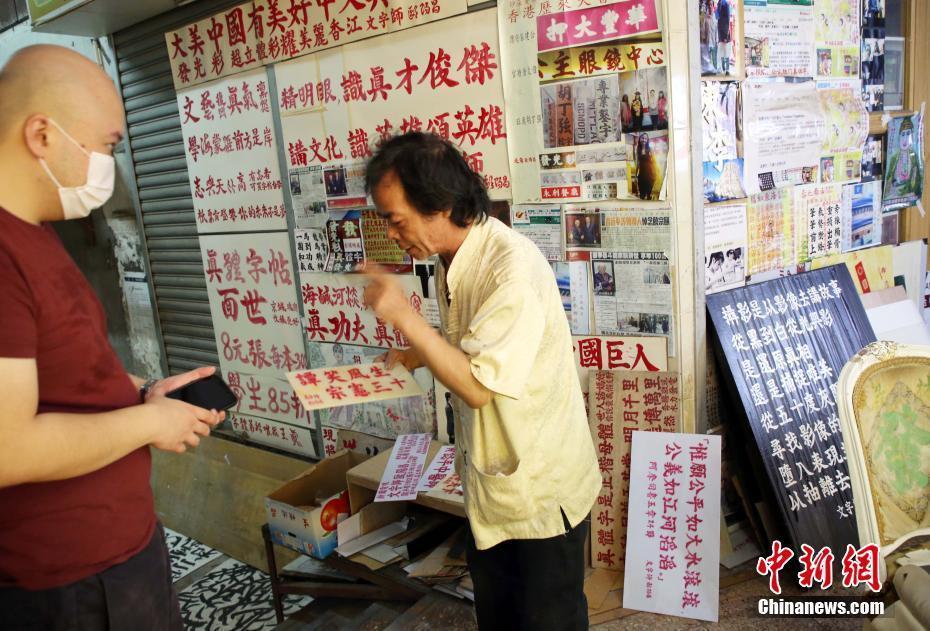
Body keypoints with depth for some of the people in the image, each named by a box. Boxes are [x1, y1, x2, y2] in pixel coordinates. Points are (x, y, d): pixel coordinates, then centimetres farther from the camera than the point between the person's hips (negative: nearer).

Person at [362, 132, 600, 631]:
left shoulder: (513, 268, -29)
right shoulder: (452, 262, 0)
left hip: (541, 489, -8)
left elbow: (478, 385, -29)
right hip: (489, 480, 8)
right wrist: (412, 358, 0)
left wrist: (404, 317, -30)